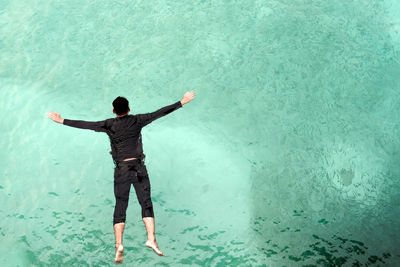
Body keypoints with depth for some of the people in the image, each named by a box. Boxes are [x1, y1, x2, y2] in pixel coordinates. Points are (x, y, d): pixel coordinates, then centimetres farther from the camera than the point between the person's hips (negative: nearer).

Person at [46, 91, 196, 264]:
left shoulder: (109, 125, 2)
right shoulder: (137, 120, 1)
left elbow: (85, 125, 2)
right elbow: (159, 113, 2)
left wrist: (61, 120, 10)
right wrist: (183, 102, 6)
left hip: (121, 169, 1)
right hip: (138, 167, -1)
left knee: (120, 207, 3)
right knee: (146, 202, 3)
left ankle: (119, 245, -6)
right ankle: (151, 239, -7)